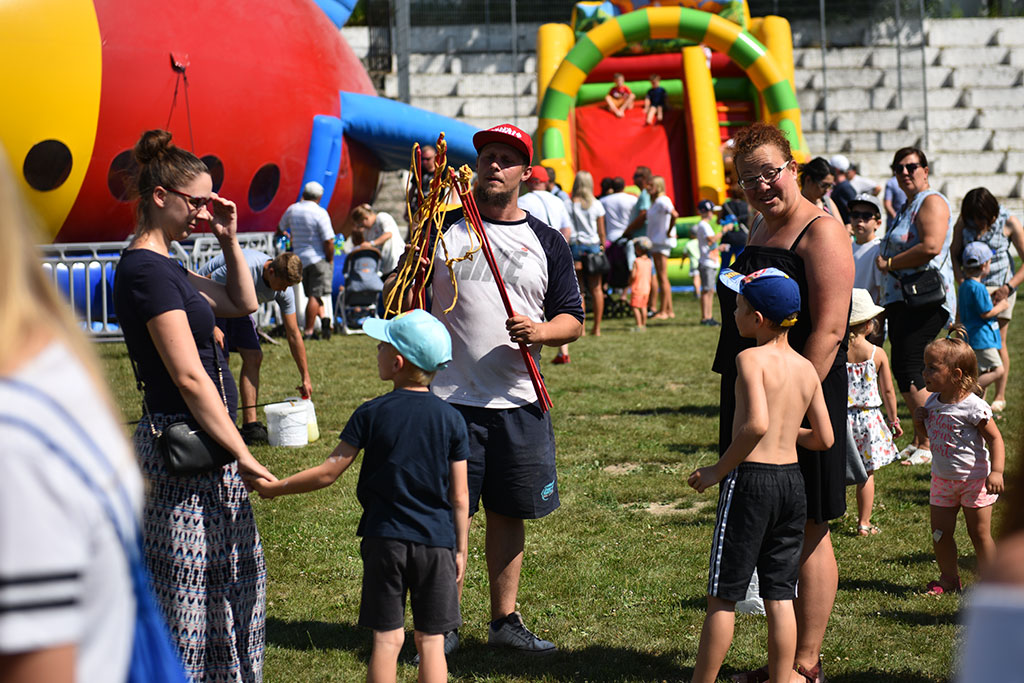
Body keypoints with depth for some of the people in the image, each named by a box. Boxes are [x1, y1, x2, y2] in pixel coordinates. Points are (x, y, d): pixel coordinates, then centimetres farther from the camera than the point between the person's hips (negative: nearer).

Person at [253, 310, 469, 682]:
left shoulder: (372, 413, -5)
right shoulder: (451, 419, 1)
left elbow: (329, 472, -4)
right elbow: (459, 497, 2)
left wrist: (275, 487, 7)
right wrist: (461, 550, 11)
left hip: (385, 538, -1)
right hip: (437, 540, 1)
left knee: (387, 638, 3)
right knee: (430, 640, 5)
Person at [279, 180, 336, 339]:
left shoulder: (292, 210, 5)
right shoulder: (320, 213, -12)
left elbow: (280, 228, 23)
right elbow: (328, 241, -17)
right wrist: (330, 261, -3)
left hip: (300, 259, 5)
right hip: (318, 258, -5)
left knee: (314, 294, 15)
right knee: (315, 295, -3)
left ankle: (323, 318, -4)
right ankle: (308, 331, -4)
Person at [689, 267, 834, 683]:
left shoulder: (752, 359, -12)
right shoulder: (806, 368, 8)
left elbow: (756, 424, -26)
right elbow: (824, 439, 12)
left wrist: (718, 471, -16)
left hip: (750, 478, -7)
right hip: (793, 480, 7)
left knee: (723, 595, 2)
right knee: (780, 594, 11)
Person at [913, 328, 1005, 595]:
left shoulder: (973, 406, -19)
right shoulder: (933, 402, 3)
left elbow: (995, 438, -15)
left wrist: (996, 472, -25)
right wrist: (920, 420, -3)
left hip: (974, 479, -6)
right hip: (943, 480, 6)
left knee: (979, 533, 2)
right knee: (940, 533, 6)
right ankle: (949, 580, 22)